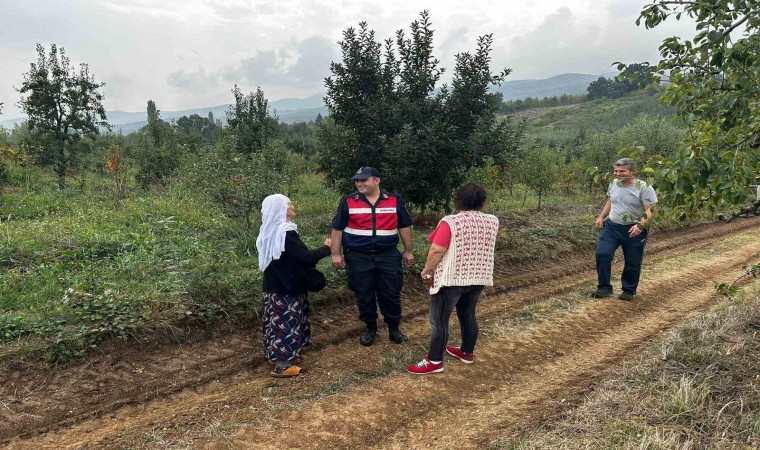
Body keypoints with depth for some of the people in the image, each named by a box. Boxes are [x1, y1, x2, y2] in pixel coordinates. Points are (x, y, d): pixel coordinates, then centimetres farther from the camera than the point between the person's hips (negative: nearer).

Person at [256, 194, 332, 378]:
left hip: (274, 284, 9)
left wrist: (309, 261, 12)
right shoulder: (285, 233, -23)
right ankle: (282, 365, 7)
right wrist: (326, 248, -8)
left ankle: (276, 355, 31)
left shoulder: (270, 231, 8)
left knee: (278, 320, 18)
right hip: (286, 287, -9)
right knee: (287, 321, 0)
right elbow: (306, 257, -24)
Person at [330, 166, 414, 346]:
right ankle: (370, 328, 28)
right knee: (364, 296, 9)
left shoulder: (395, 200, 1)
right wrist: (336, 254, -1)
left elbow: (404, 227, 8)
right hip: (359, 257, 0)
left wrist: (408, 251, 9)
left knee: (391, 294, 7)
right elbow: (337, 229, 2)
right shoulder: (348, 201, -2)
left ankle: (394, 328, 25)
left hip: (388, 256, 0)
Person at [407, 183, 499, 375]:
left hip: (451, 278, -6)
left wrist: (427, 269, -5)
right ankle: (467, 352, 34)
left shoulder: (450, 222, -17)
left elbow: (437, 251, -21)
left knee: (439, 320, 4)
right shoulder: (492, 222, 1)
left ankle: (435, 361, 11)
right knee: (468, 315, 21)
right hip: (479, 278, 6)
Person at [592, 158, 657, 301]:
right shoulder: (613, 183, 4)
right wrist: (601, 217, 13)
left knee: (632, 263, 7)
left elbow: (650, 210, -18)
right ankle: (604, 288, 3)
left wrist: (641, 225, -33)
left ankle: (629, 290, 27)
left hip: (633, 231, -4)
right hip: (612, 227, 4)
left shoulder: (644, 187, -15)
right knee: (602, 254, -9)